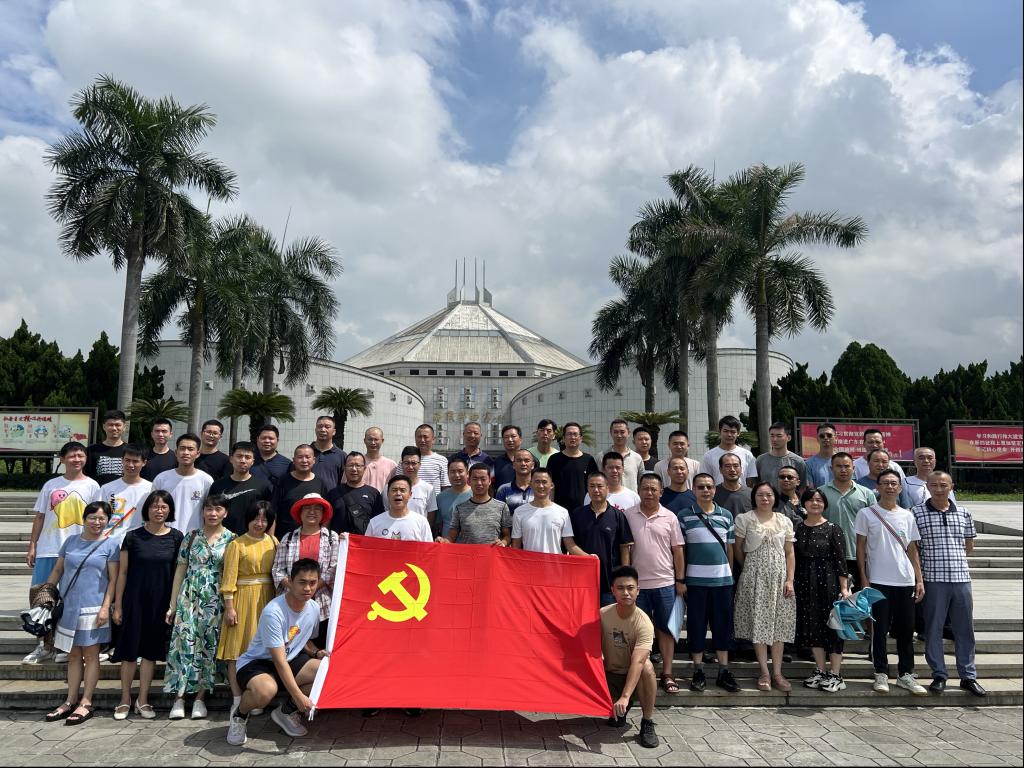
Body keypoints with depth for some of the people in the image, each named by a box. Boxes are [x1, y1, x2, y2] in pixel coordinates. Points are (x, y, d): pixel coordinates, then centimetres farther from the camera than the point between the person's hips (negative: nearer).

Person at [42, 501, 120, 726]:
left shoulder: (110, 545, -2)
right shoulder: (71, 541, 9)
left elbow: (113, 579, -4)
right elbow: (57, 570, 15)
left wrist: (106, 607, -12)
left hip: (93, 608, -4)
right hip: (67, 606, 4)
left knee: (90, 655, 3)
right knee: (73, 656, 12)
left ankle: (86, 703, 10)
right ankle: (71, 701, 21)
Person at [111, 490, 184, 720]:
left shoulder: (176, 537, 0)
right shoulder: (133, 537, -2)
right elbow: (123, 572, 1)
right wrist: (117, 605, -1)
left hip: (161, 602, 1)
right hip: (134, 600, -1)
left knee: (151, 650, 8)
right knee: (130, 649, 5)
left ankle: (142, 700, 20)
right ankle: (125, 700, 20)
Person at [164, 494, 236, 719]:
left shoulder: (231, 539, 1)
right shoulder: (192, 536, 5)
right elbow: (180, 570, 7)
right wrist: (172, 604, 4)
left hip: (215, 600, -1)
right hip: (189, 597, 1)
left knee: (208, 646, 2)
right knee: (184, 643, -5)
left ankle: (200, 698, 12)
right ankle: (179, 698, 5)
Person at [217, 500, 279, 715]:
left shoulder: (274, 542, 7)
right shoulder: (237, 544, -5)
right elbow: (229, 579, -7)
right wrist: (229, 607, -12)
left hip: (267, 599, 4)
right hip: (243, 599, -4)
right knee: (238, 649, -2)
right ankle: (237, 699, 6)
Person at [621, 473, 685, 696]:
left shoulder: (669, 517, 0)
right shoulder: (628, 515, -1)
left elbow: (677, 551, 4)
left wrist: (680, 580, 2)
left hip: (665, 583, 0)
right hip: (637, 583, 0)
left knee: (665, 629, 8)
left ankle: (667, 674, 18)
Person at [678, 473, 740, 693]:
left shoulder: (726, 515, 6)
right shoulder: (684, 516, -1)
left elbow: (730, 547, 11)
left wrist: (729, 573, 8)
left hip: (722, 579, 2)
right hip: (695, 580, -2)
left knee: (722, 625, 8)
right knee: (696, 625, 4)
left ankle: (724, 671, 19)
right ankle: (698, 671, 15)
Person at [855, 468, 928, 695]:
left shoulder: (907, 516, 9)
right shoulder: (866, 514, -1)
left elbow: (912, 549, 12)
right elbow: (861, 547, -1)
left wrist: (919, 579, 6)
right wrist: (863, 578, -6)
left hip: (905, 582, 3)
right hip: (878, 581, -3)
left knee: (906, 630, 8)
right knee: (880, 630, 2)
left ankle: (906, 674, 20)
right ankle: (881, 674, 13)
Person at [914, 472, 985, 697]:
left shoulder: (963, 513, 8)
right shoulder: (917, 513, -2)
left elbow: (969, 546, 17)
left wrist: (953, 559, 7)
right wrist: (919, 576, -3)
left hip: (961, 578, 3)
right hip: (933, 579, -3)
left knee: (965, 629, 10)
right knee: (933, 629, 4)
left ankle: (968, 676, 22)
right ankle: (939, 675, 15)